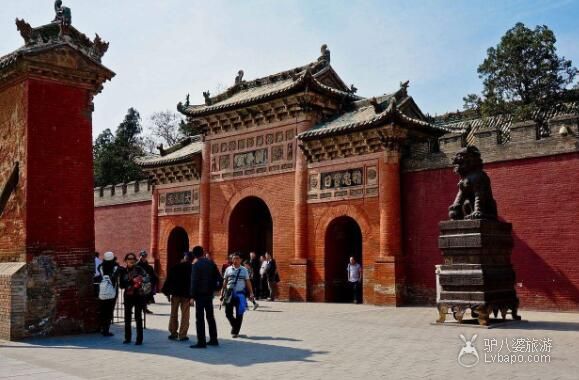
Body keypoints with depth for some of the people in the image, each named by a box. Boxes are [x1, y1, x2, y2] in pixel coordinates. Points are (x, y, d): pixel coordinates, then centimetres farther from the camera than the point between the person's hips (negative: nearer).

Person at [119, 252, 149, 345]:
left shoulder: (139, 269, -3)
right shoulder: (123, 271, 3)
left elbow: (147, 277, -14)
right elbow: (122, 285, -2)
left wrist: (142, 279, -35)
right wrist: (131, 281, -17)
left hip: (139, 296, -3)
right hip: (128, 296, 3)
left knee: (138, 317, -1)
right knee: (127, 317, 9)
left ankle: (139, 339, 4)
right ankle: (127, 338, 21)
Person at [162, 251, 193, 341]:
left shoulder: (175, 267, 0)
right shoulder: (191, 269, -3)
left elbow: (168, 280, -1)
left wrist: (167, 292, 4)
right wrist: (192, 296, 1)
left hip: (175, 293, 1)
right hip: (186, 294, -1)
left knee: (174, 314, 14)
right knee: (185, 315, 4)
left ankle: (173, 333, 15)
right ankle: (182, 335, 2)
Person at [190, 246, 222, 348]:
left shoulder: (197, 265, -12)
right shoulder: (211, 263, 6)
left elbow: (194, 281, -15)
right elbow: (219, 278, 5)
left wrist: (193, 295, -11)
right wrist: (215, 288, 13)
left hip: (200, 294, -6)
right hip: (209, 294, 6)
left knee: (200, 318, -2)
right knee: (210, 317, 16)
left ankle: (201, 341, -4)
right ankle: (213, 339, 20)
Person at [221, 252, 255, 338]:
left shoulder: (244, 270, 5)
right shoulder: (228, 269, 6)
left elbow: (248, 282, 5)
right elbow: (224, 282, 8)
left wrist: (251, 293, -1)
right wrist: (222, 294, 5)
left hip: (240, 293, -1)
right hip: (229, 293, 1)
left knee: (239, 314, 1)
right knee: (228, 313, 1)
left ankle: (235, 331, 15)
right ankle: (234, 326, 27)